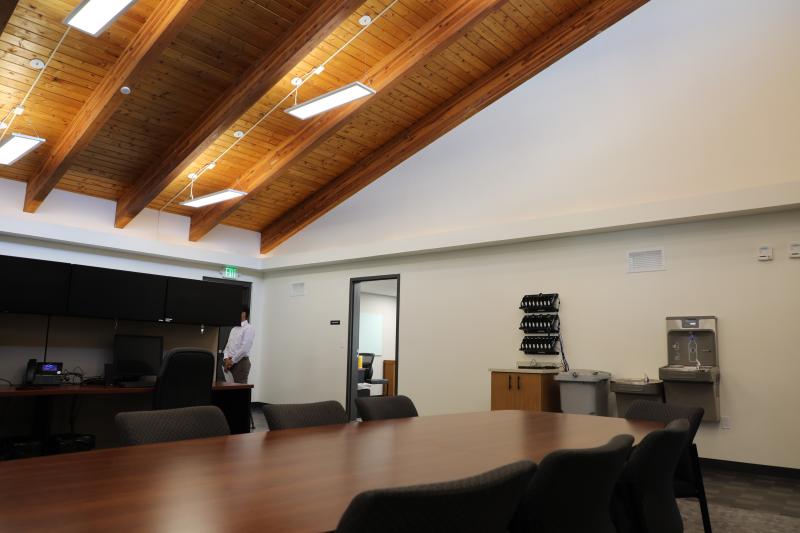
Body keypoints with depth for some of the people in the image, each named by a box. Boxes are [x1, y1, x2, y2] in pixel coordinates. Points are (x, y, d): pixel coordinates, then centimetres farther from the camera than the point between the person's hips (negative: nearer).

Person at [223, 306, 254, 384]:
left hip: (241, 362, -7)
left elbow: (244, 348, -15)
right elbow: (228, 346, 14)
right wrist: (226, 359, -4)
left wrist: (232, 361, -12)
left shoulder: (248, 328, -7)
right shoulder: (234, 329, 17)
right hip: (230, 362, 7)